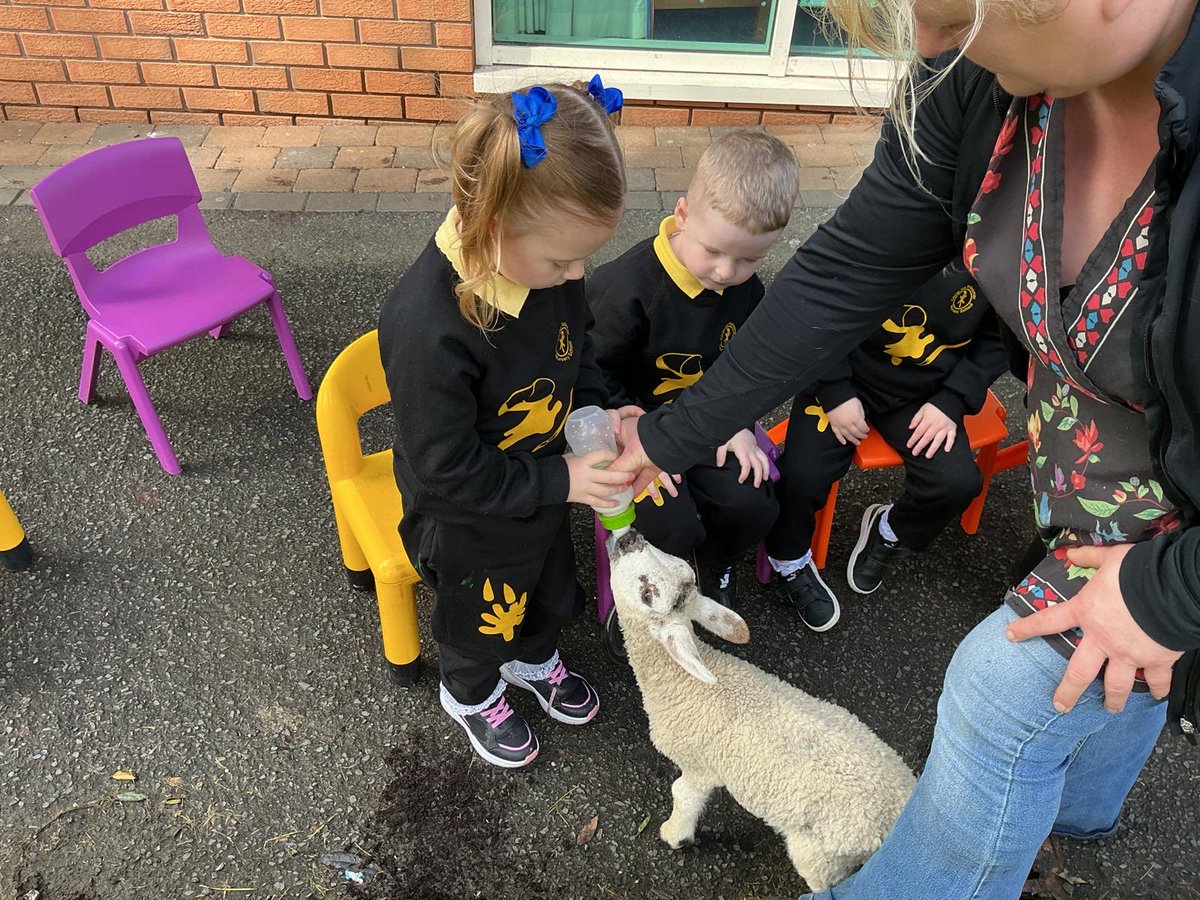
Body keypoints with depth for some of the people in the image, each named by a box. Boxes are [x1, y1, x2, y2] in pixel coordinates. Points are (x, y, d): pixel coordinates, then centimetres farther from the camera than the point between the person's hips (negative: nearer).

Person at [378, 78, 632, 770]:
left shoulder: (548, 261, -18)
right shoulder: (427, 327, -41)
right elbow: (449, 473, -30)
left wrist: (597, 416, -15)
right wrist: (561, 480, -27)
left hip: (544, 491, 6)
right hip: (472, 530, -6)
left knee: (550, 592, 33)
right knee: (482, 618, 25)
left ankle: (535, 659, 65)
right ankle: (472, 694, 59)